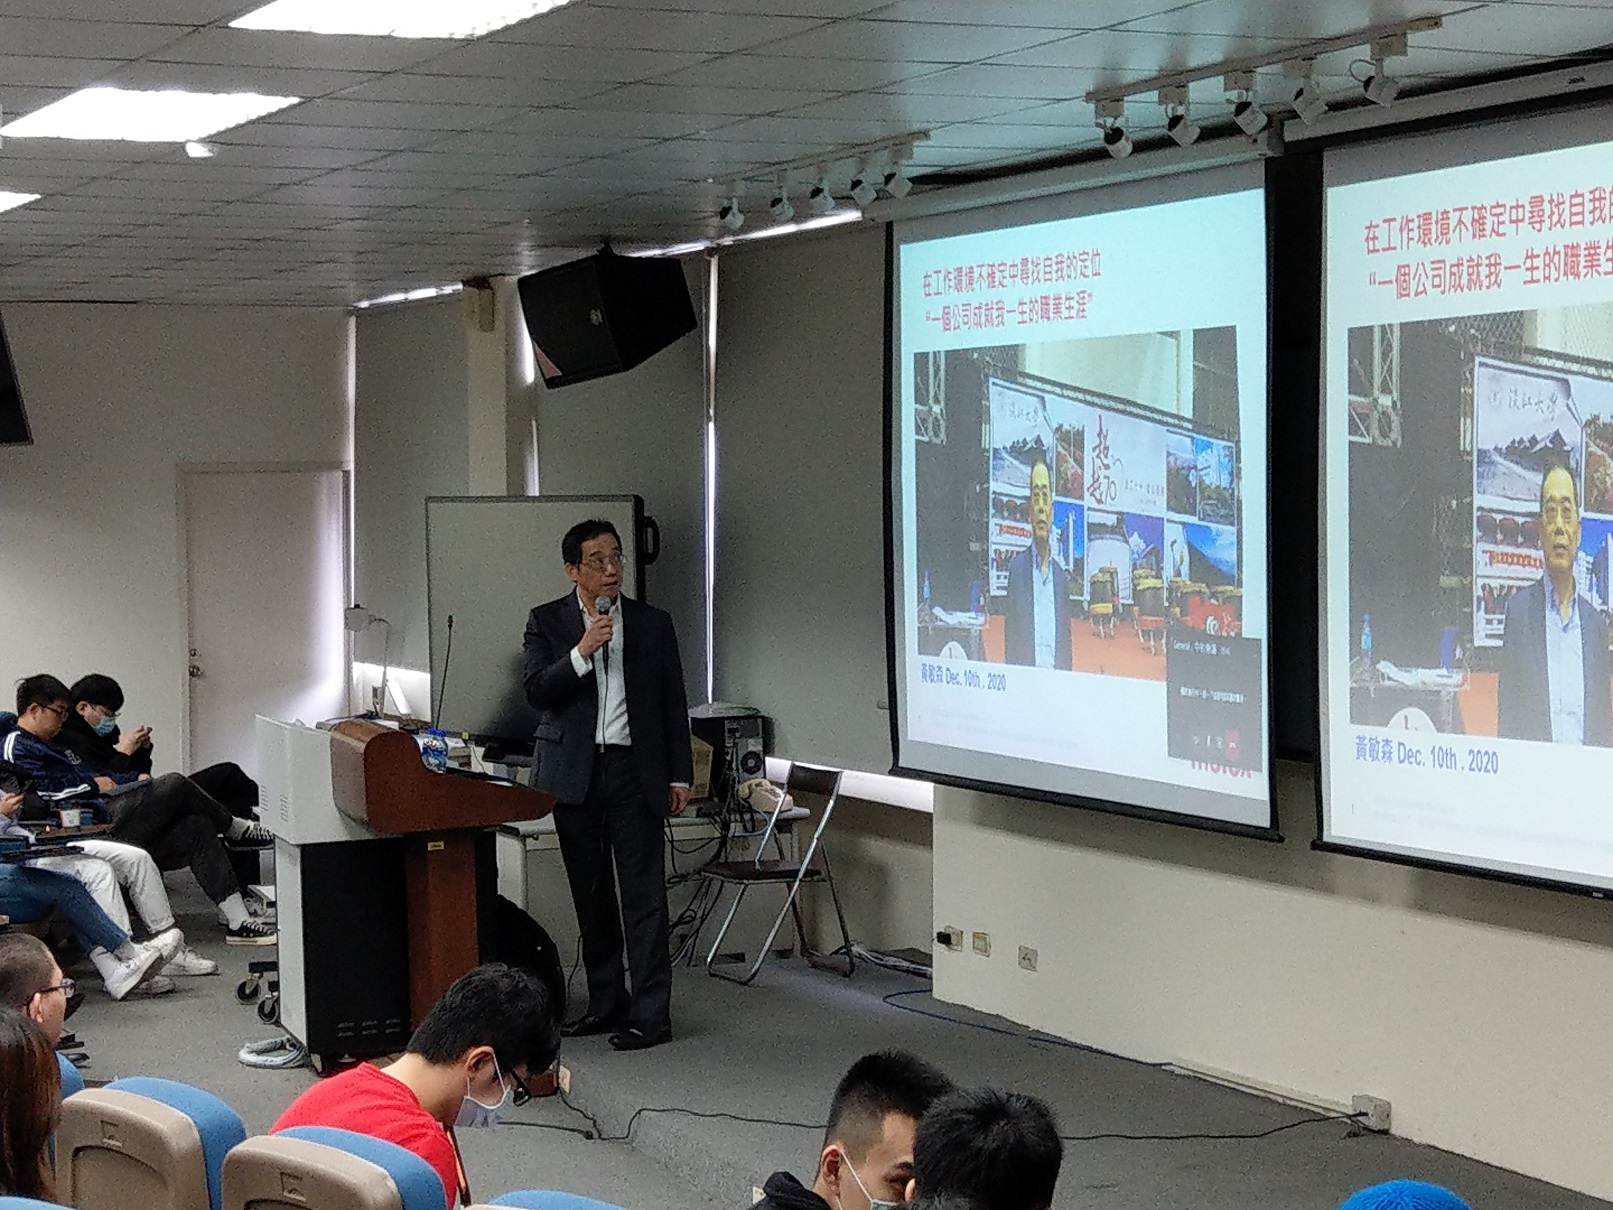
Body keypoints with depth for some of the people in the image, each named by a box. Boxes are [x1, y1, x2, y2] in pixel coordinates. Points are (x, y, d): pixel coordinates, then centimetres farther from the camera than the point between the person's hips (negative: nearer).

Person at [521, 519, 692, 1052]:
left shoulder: (653, 624, 8)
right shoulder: (546, 623, 6)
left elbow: (673, 705, 10)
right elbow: (536, 690, -6)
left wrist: (679, 776, 5)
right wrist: (582, 652, -17)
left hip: (634, 769, -1)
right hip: (575, 773, 1)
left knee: (644, 893, -7)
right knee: (590, 894, 8)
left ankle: (650, 1014, -6)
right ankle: (606, 1003, 18)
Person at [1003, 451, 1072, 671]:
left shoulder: (1062, 574, 13)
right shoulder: (1016, 566, 3)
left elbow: (1067, 645, 15)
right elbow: (1009, 640, 2)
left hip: (1058, 676, 3)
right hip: (1025, 675, -3)